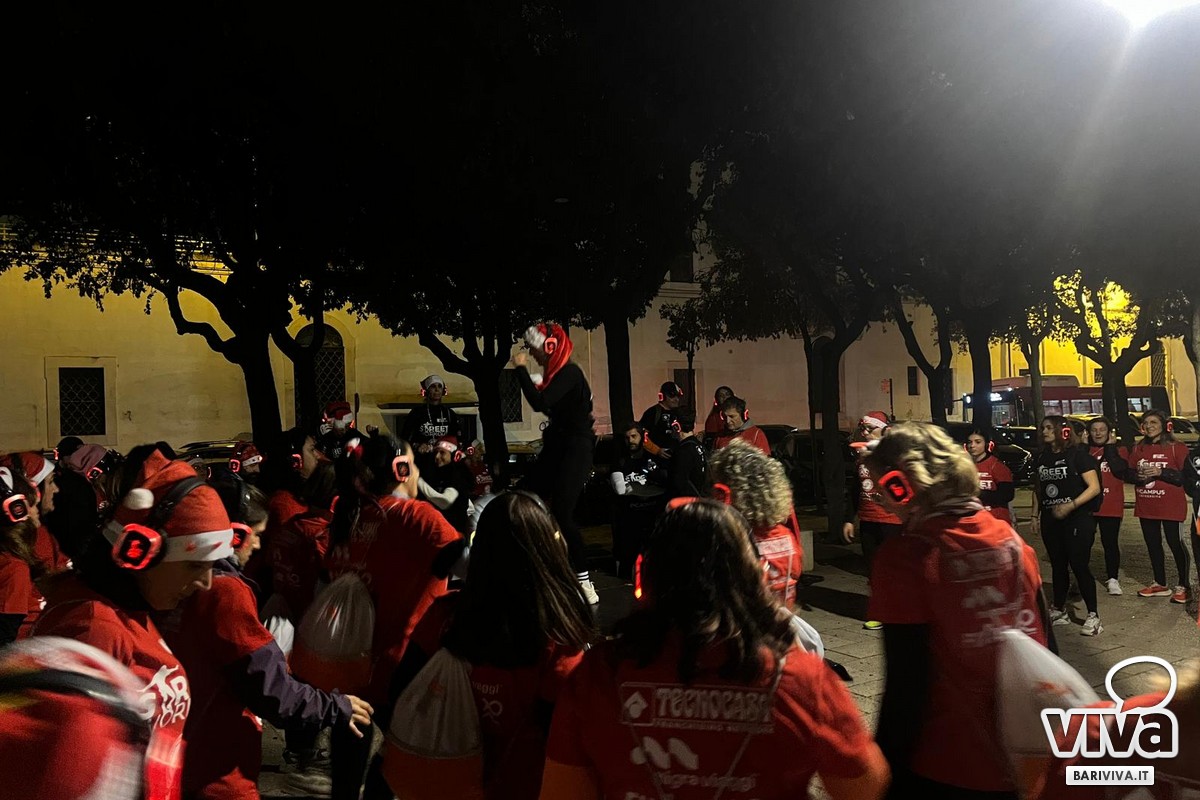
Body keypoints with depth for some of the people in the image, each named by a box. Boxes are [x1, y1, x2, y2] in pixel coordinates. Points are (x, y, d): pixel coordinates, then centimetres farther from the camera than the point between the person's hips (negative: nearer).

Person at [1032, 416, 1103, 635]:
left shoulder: (1078, 455, -8)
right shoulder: (1042, 457, 9)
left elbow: (1094, 487, -13)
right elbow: (1037, 489, 18)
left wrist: (1070, 506, -22)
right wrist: (1035, 515, 13)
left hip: (1078, 520, -6)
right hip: (1051, 520, 6)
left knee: (1079, 566, -6)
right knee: (1058, 566, 13)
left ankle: (1093, 615, 3)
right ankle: (1058, 611, 23)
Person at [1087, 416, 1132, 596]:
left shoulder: (1119, 450, 5)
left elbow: (1120, 470, -14)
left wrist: (1110, 446, -8)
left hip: (1111, 506, -1)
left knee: (1110, 543, 4)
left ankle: (1112, 579, 13)